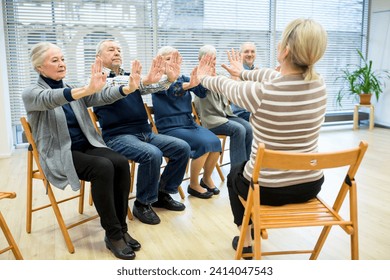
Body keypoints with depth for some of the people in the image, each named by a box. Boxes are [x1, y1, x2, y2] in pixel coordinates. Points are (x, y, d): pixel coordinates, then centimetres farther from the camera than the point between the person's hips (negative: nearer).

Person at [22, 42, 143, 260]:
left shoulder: (73, 90, 14)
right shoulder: (31, 94, -3)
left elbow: (101, 96, -5)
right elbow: (50, 99, -29)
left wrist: (128, 88, -27)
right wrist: (87, 89, -48)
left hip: (87, 146, 5)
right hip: (59, 154, -5)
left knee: (121, 163, -23)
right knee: (102, 167, -31)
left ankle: (121, 228, -12)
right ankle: (113, 234, -19)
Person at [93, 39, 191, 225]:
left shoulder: (130, 77, 20)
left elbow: (153, 87, 4)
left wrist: (170, 78, -19)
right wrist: (145, 81, -37)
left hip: (145, 132, 7)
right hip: (118, 136, -7)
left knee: (182, 148, -6)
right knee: (152, 154, -32)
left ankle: (162, 193, 9)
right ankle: (142, 203, -10)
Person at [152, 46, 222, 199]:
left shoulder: (183, 78, 13)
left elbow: (202, 92, -4)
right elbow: (171, 90, -26)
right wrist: (188, 85, -47)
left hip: (189, 123, 5)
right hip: (170, 128, -5)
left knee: (215, 142, -18)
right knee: (204, 143, -26)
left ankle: (207, 178, 5)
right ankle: (193, 185, -8)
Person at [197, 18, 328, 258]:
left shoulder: (259, 92, -25)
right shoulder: (319, 84, -10)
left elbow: (225, 86, -3)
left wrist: (204, 78, 19)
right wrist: (244, 73, 27)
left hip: (268, 188, -5)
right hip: (310, 185, 5)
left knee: (235, 175, 31)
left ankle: (247, 239, 37)